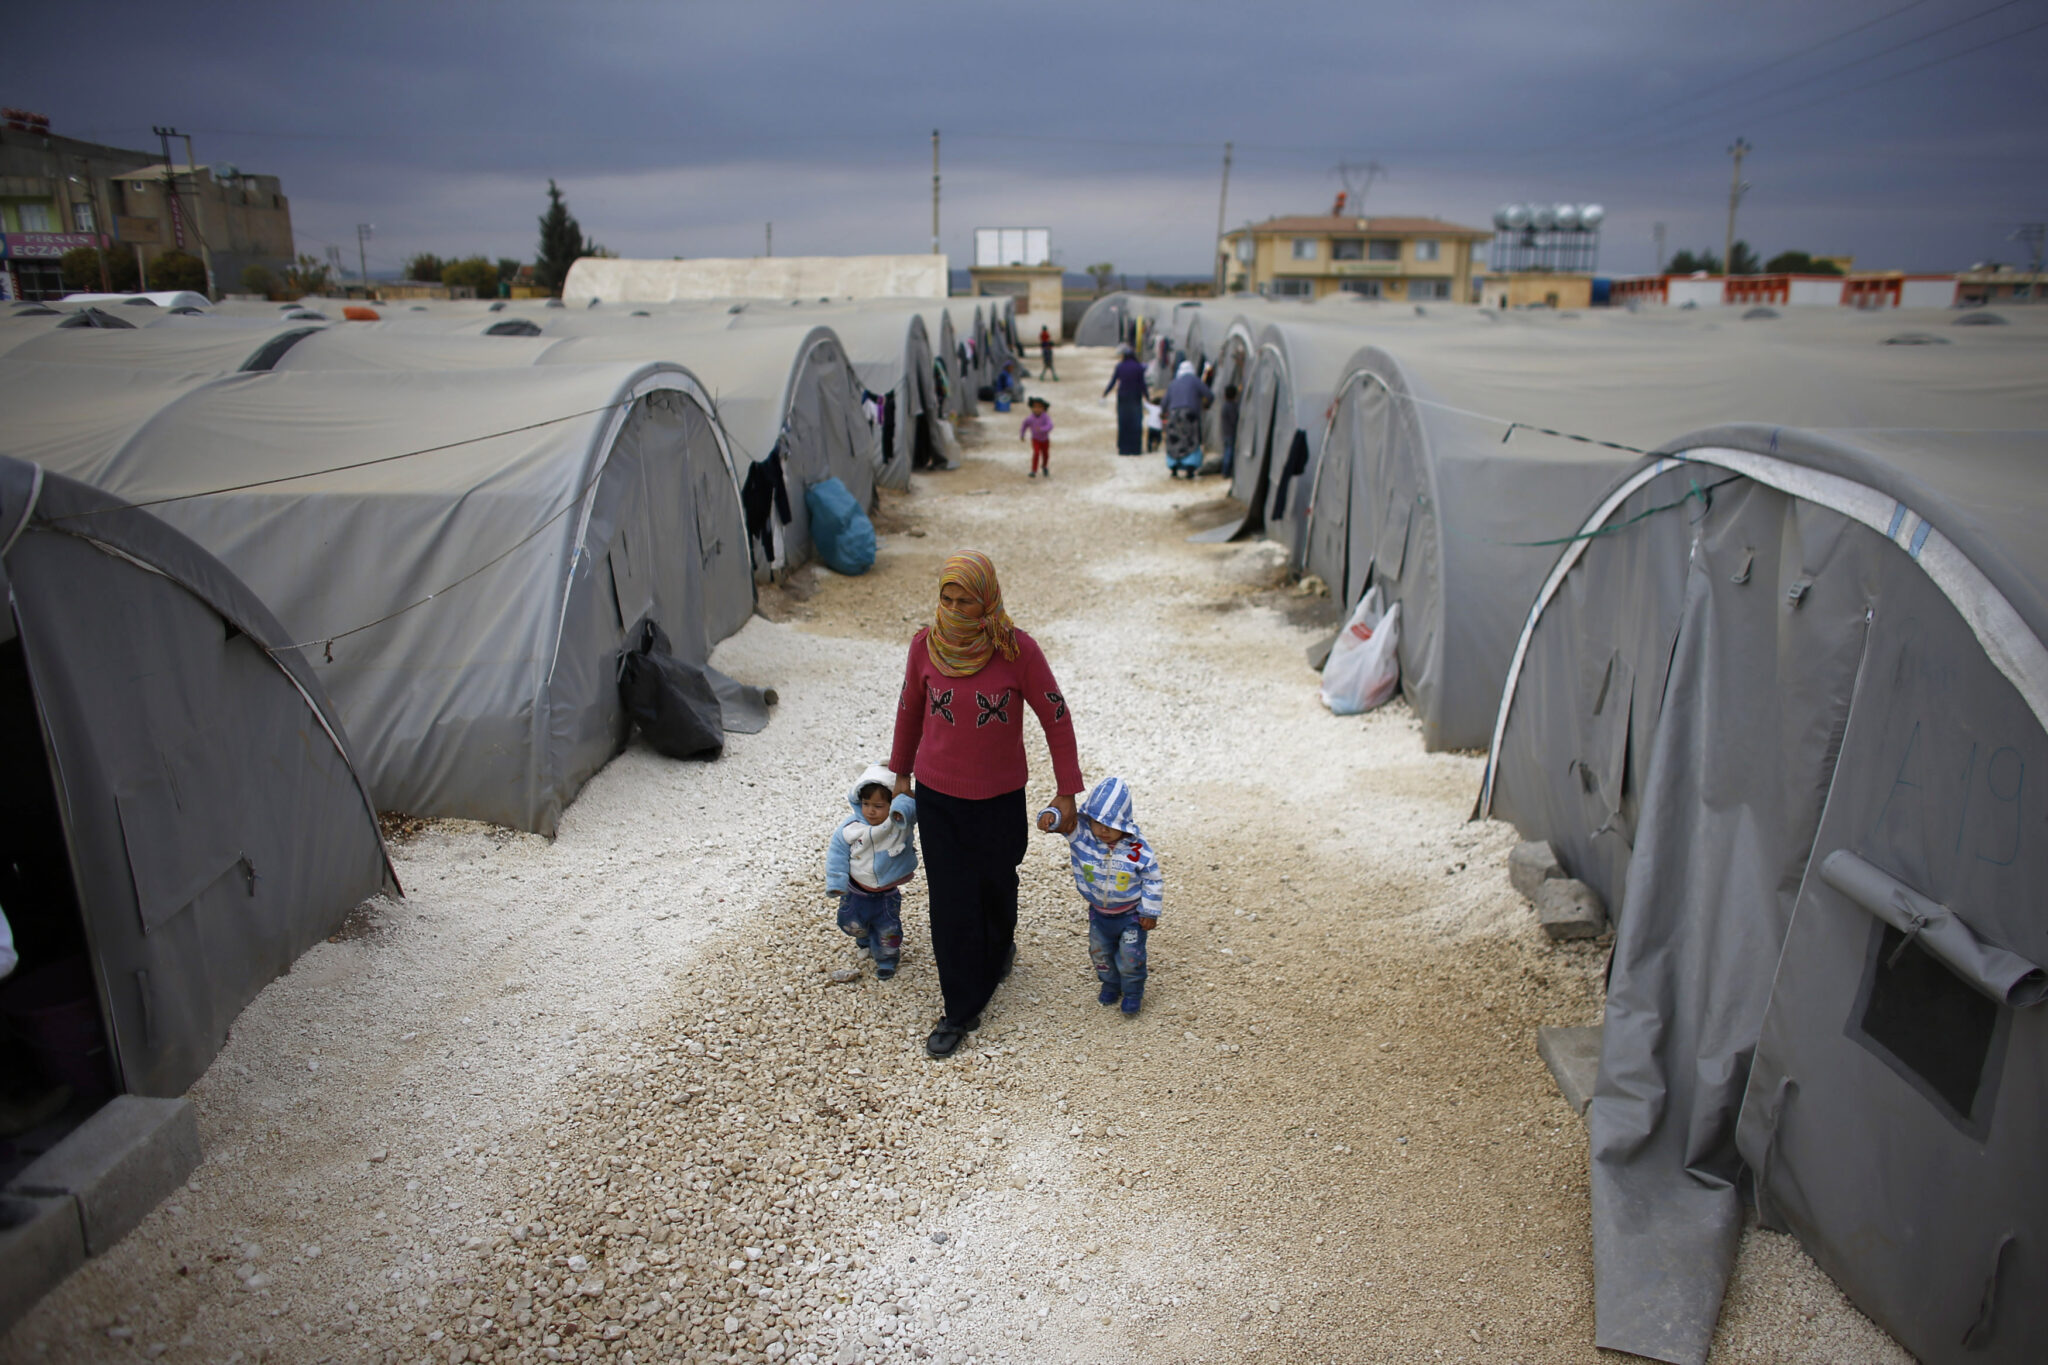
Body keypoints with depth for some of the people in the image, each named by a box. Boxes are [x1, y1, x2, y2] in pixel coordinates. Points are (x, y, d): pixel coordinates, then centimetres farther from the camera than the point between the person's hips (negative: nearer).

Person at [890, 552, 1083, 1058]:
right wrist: (901, 774, 16)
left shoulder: (1017, 650, -18)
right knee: (950, 901, 5)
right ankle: (961, 1011, 20)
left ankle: (999, 947, 52)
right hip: (937, 794, 1)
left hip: (1000, 797, -1)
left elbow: (1056, 717, -9)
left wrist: (1066, 792, -6)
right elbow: (910, 709, 6)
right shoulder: (926, 645, -11)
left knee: (996, 883, 19)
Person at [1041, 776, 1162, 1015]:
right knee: (1100, 952, 20)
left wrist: (1150, 912, -10)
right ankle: (1110, 984, 47)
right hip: (1098, 912, 4)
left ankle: (1133, 992, 31)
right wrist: (1050, 816, -52)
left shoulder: (1139, 851, -26)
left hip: (1131, 914, -4)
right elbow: (1063, 818, -28)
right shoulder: (1081, 834, -21)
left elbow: (1154, 881, -15)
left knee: (1130, 955, 4)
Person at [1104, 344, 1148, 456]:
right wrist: (1147, 397, 4)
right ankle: (1135, 448, 2)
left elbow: (1112, 383, 0)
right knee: (1135, 423, 3)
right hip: (1135, 398, -2)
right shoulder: (1139, 367, -7)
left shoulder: (1119, 366, -2)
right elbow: (1142, 384, -6)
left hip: (1122, 398, 2)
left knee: (1123, 423, 8)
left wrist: (1105, 394, 11)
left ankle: (1123, 448, 8)